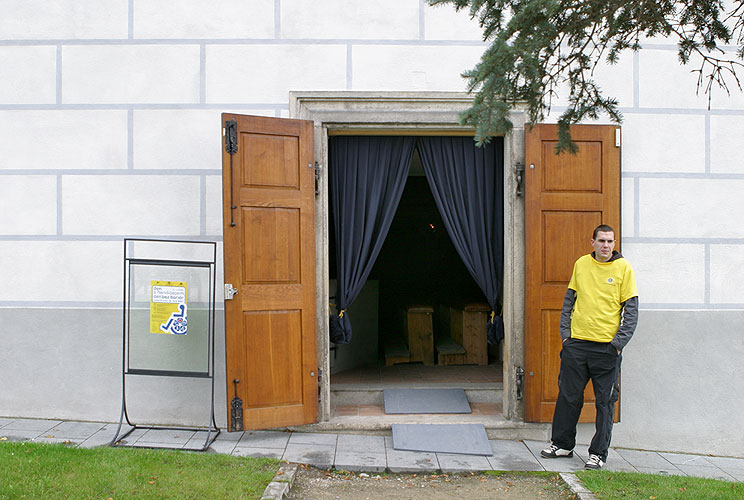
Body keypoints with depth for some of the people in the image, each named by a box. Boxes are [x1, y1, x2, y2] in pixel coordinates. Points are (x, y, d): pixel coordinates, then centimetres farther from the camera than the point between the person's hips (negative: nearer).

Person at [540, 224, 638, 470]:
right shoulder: (581, 264, 7)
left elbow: (631, 309, -2)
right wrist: (565, 332, 6)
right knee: (568, 396, 10)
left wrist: (619, 342, -9)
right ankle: (562, 444, 24)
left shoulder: (623, 268, -2)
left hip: (607, 347, -3)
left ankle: (598, 453, 14)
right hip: (577, 342, 3)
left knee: (605, 402, 4)